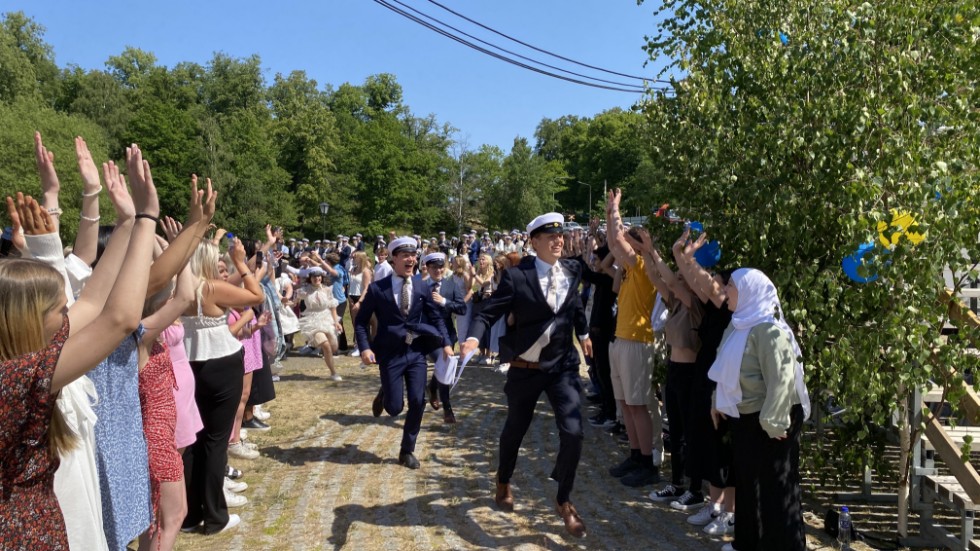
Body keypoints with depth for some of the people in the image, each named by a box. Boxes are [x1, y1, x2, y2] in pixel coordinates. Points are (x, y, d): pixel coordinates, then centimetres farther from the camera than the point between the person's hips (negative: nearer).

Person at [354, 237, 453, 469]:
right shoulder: (377, 288, -7)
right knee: (395, 407, -2)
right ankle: (384, 395, 36)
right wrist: (365, 348, -16)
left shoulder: (422, 287, 2)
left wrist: (446, 343, -6)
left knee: (417, 402, -1)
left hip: (416, 353, 3)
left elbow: (435, 317, 7)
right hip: (391, 355, -3)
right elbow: (361, 321, -1)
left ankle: (407, 451, 19)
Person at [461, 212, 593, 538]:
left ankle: (564, 501, 12)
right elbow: (489, 313, -19)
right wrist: (474, 338, -37)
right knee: (516, 429, 17)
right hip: (526, 368, -2)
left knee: (572, 432, -11)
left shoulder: (572, 271, -2)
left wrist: (584, 333, 27)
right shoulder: (517, 276, -16)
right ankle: (504, 482, 48)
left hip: (562, 365, 2)